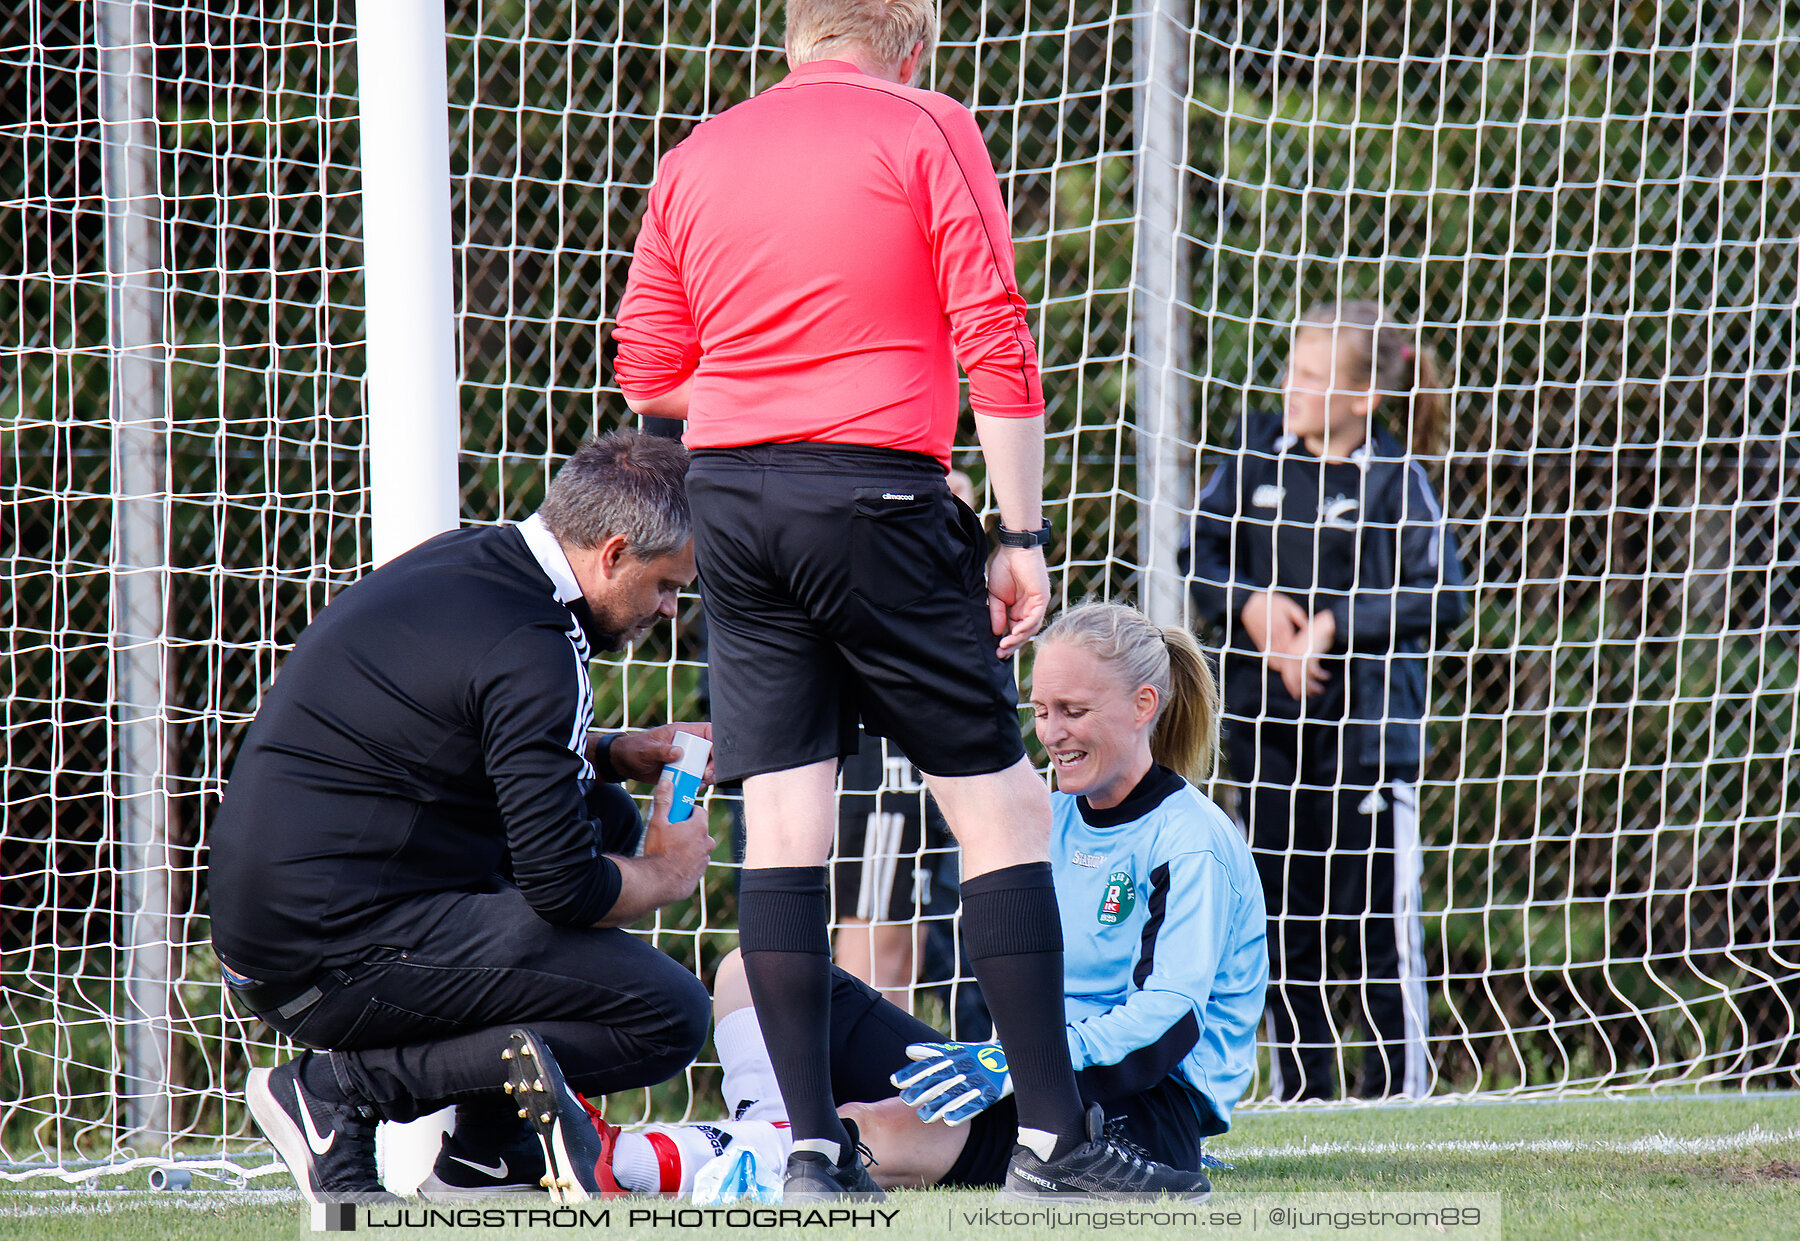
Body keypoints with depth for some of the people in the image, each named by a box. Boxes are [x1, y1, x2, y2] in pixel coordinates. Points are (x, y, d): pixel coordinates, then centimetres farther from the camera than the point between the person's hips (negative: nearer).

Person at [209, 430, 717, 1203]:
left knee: (605, 822, 24)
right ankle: (344, 1086, -7)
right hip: (343, 954, -10)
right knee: (668, 1014, -11)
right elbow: (566, 890, -17)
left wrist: (616, 755, 19)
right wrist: (670, 872, 4)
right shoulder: (530, 648, -17)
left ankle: (486, 1157, 19)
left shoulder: (458, 562, 12)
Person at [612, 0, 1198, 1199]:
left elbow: (648, 372, 14)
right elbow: (994, 340, -6)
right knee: (1001, 803, 2)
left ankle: (812, 1145, -3)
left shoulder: (698, 157, 12)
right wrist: (1021, 535, -3)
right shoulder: (927, 132, 0)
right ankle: (1051, 1134, -4)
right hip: (876, 494, -4)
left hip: (730, 501, 4)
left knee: (783, 822, 3)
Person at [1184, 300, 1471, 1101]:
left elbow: (1441, 598, -10)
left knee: (1376, 918, -2)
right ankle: (1299, 1088, 16)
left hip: (1366, 721, -4)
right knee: (1283, 914, 8)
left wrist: (1335, 628, -14)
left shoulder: (1392, 478, -6)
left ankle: (1397, 1087, 4)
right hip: (1267, 723, 4)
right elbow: (1204, 554, 10)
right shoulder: (1258, 455, 6)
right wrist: (1253, 605, -8)